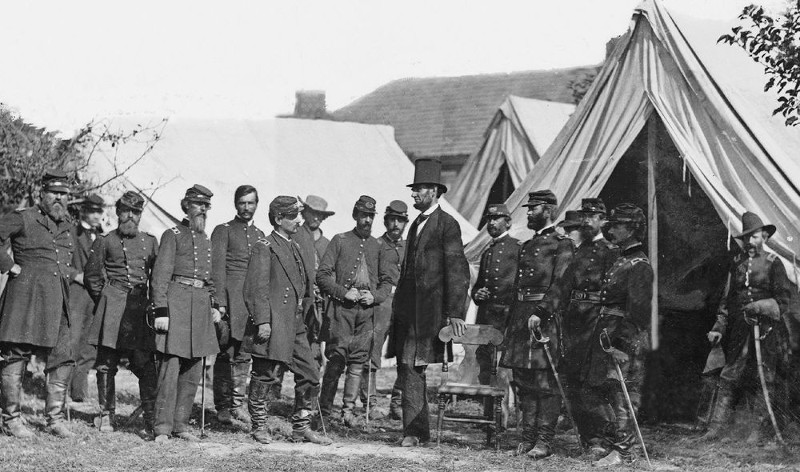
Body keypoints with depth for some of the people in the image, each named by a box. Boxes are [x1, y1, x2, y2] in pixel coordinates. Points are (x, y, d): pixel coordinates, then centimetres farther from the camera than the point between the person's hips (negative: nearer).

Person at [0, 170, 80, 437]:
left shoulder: (68, 226, 19)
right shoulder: (23, 219, -2)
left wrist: (76, 276, 21)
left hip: (58, 299, 6)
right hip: (26, 294, -6)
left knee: (63, 358, 2)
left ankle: (55, 418, 11)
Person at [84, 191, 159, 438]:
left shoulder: (150, 242, 14)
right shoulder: (105, 241, 8)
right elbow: (92, 276, 11)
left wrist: (154, 304, 9)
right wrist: (105, 300, 9)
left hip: (141, 306, 1)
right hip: (112, 308, -1)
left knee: (146, 366, -8)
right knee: (106, 364, 2)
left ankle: (151, 421, -7)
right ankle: (106, 415, 14)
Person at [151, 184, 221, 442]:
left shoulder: (206, 240, 19)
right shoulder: (173, 235, -1)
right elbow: (160, 274, -7)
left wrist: (214, 305, 14)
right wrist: (161, 311, -14)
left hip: (201, 304, 7)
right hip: (177, 300, -7)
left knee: (194, 371, 6)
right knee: (171, 366, -10)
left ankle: (180, 424, 12)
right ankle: (163, 427, -9)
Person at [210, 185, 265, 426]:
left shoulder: (260, 235, 19)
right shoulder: (223, 231, 3)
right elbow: (216, 268, -4)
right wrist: (219, 302, -14)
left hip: (253, 299, 4)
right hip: (230, 298, -4)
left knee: (243, 354, 2)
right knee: (226, 354, -4)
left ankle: (237, 402, 5)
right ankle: (223, 406, 0)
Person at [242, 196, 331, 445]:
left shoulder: (294, 247, 18)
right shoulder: (264, 247, -7)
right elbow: (257, 288, -13)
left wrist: (305, 313, 21)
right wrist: (262, 321, -19)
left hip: (295, 326, 8)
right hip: (272, 326, -8)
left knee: (310, 375, 5)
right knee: (265, 376, 0)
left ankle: (301, 427, 13)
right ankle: (259, 426, 12)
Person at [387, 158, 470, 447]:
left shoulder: (447, 225, -6)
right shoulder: (416, 225, 20)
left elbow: (458, 271, -12)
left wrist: (456, 313, -18)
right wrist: (398, 307, 16)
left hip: (430, 309, -8)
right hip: (408, 309, 8)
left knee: (412, 367, -10)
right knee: (406, 367, 5)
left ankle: (414, 431, -4)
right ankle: (416, 430, 10)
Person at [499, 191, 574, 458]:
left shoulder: (561, 245, -3)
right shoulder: (526, 246, 21)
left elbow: (559, 285, -13)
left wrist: (540, 313, -22)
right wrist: (512, 323, 18)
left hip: (546, 318, -8)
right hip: (521, 319, 8)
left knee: (545, 383, -7)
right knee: (523, 382, 7)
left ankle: (544, 441, -6)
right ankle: (528, 438, 12)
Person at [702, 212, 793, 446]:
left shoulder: (772, 262, 0)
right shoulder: (737, 263, 13)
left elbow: (784, 299, -1)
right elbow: (728, 298, 16)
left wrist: (760, 307, -13)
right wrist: (719, 327, 9)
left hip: (766, 328, -4)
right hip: (739, 329, 4)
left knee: (764, 377, -1)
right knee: (729, 376, 1)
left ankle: (762, 427, 6)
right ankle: (717, 426, 2)